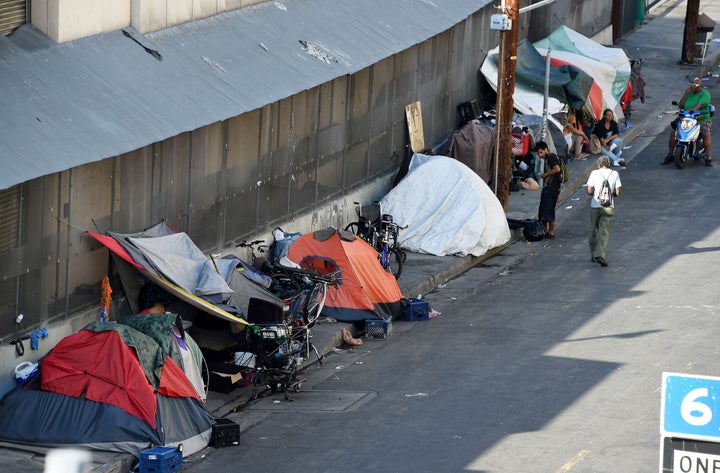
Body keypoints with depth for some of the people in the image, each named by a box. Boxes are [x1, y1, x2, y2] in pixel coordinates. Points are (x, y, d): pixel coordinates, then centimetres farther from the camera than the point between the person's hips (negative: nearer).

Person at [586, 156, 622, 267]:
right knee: (604, 233, -2)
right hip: (609, 207, 0)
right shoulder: (615, 174, 1)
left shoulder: (594, 173, -1)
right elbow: (617, 193, 0)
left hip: (595, 205, 0)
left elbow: (589, 191, -5)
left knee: (594, 231, 14)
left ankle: (593, 255, 24)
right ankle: (600, 255, -17)